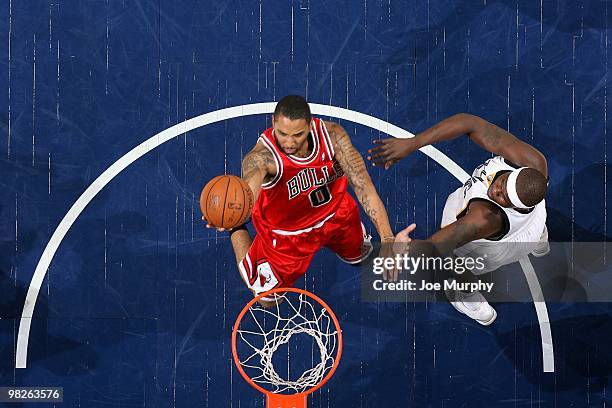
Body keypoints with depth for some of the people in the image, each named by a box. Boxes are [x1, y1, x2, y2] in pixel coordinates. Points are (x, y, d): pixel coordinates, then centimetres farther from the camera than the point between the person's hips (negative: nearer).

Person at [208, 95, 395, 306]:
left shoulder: (332, 136, -31)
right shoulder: (263, 156, -41)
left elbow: (363, 186, -31)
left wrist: (387, 238, -41)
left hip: (335, 214, 4)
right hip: (286, 231, -3)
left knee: (360, 255, 28)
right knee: (267, 300, 13)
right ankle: (238, 234, 34)